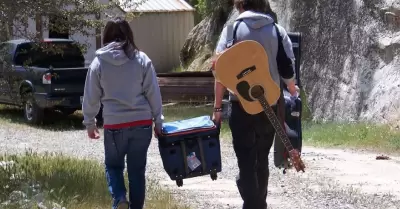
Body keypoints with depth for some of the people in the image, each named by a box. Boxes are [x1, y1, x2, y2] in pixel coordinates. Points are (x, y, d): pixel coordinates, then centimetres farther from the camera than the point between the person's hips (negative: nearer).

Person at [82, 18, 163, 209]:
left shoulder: (99, 63, 0)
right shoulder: (142, 59, 1)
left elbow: (91, 97, 4)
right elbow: (153, 93, 2)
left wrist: (90, 124, 17)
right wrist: (158, 121, 11)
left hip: (114, 124, -1)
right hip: (142, 122, 1)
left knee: (113, 165, 17)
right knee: (137, 169, 11)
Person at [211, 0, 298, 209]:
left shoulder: (232, 29, -3)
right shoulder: (277, 30, 3)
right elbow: (287, 68, 1)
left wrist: (217, 107, -3)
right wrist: (292, 90, 22)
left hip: (242, 105, -3)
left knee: (246, 162, -2)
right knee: (262, 159, 17)